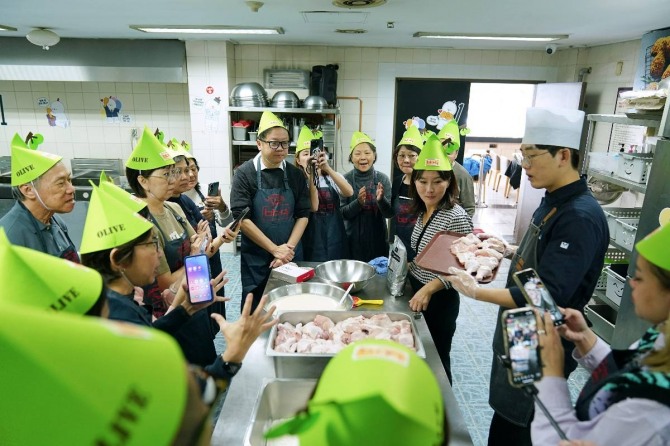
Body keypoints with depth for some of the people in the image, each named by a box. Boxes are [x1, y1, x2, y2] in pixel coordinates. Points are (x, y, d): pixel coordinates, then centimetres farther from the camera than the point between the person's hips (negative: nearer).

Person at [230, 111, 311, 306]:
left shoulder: (295, 174, 2)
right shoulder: (245, 173, -9)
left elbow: (303, 215, 2)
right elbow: (241, 217, -14)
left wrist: (289, 248, -10)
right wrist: (275, 249, -15)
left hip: (291, 255, 3)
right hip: (256, 258, -3)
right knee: (256, 307, 9)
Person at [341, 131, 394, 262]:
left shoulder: (382, 179, -4)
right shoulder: (346, 179, -5)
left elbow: (390, 213, -5)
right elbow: (342, 213, -6)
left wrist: (381, 199, -24)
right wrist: (358, 202, -23)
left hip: (378, 240, 1)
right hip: (353, 241, -1)